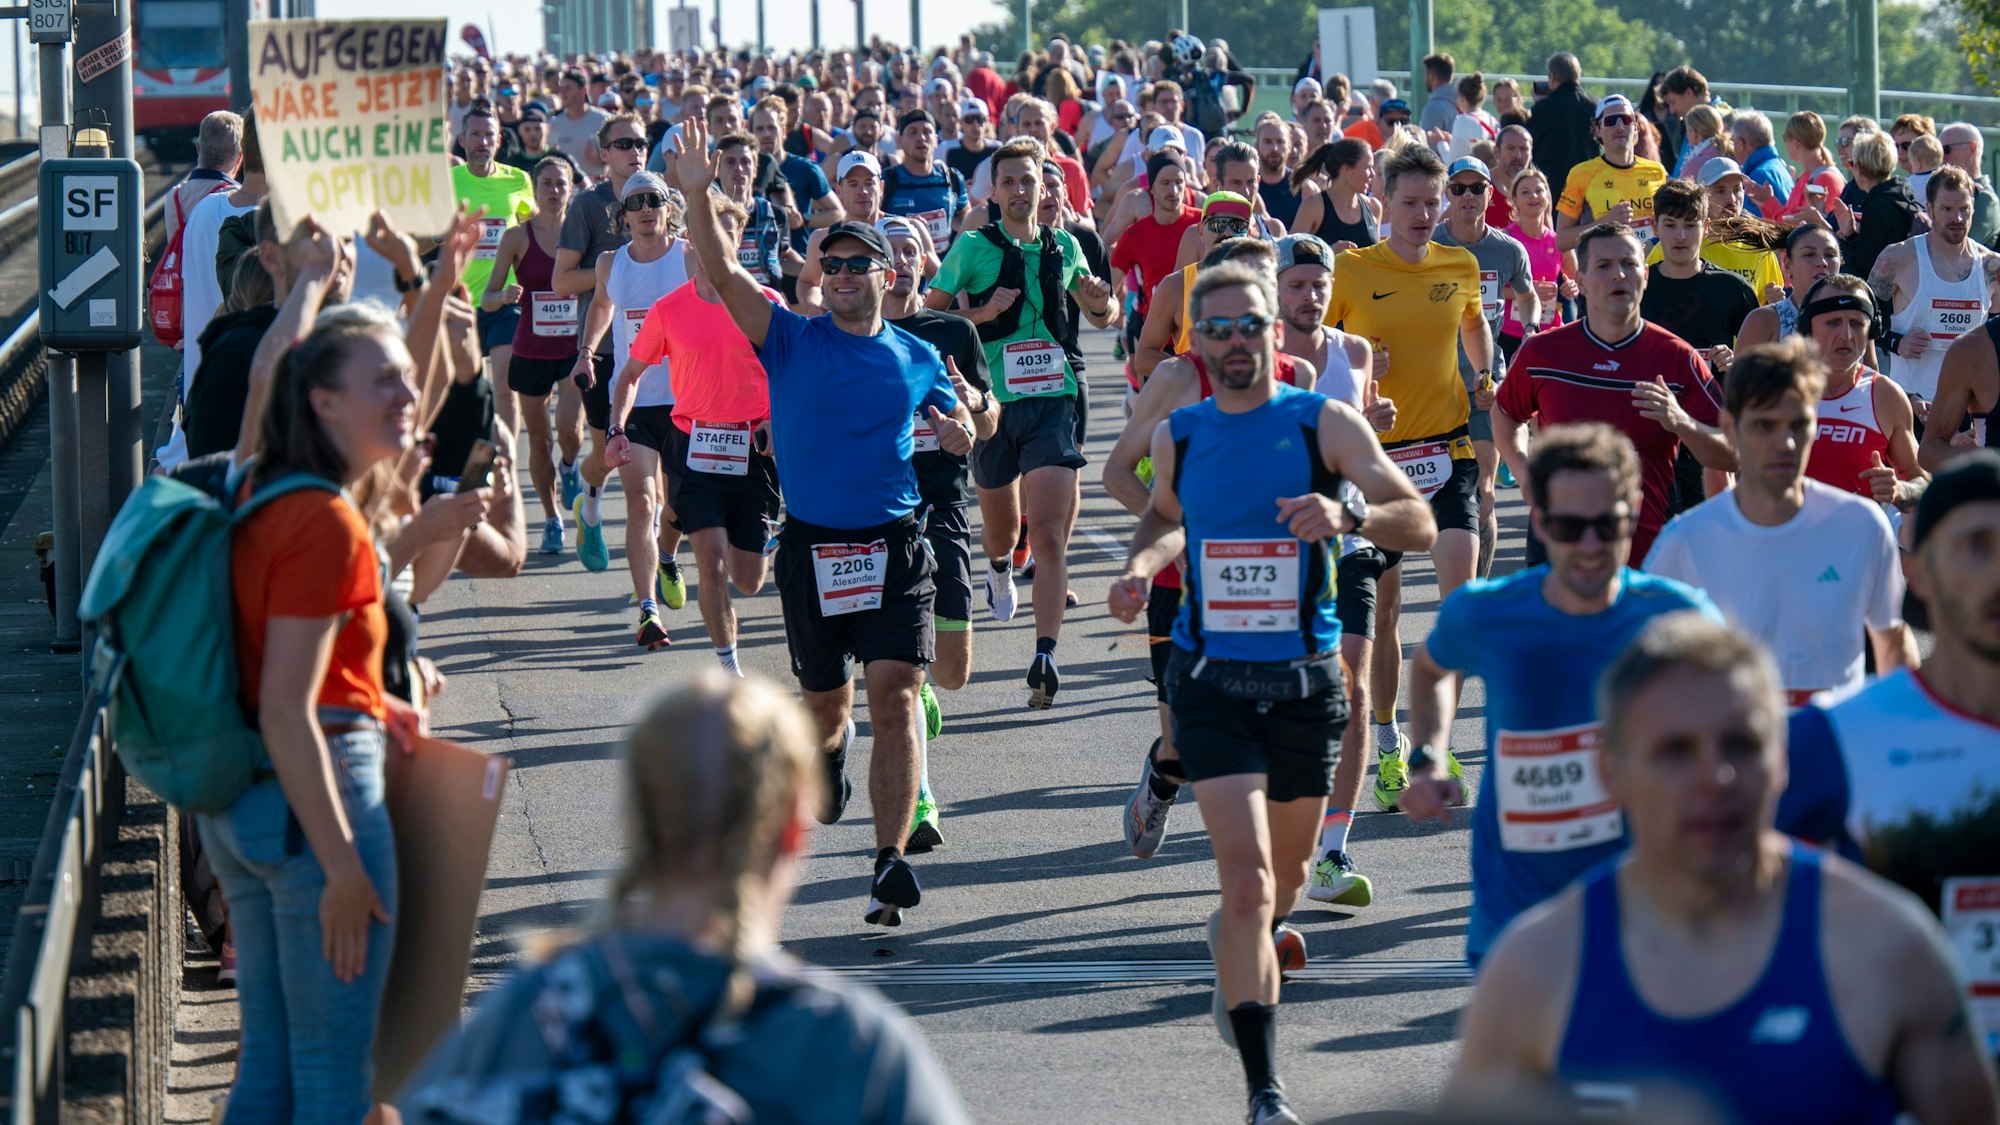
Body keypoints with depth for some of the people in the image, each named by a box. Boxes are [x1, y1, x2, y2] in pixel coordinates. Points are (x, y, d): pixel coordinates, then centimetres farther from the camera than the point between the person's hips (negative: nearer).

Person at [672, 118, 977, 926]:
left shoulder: (917, 359, 7)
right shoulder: (791, 340, 1)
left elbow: (960, 432, 17)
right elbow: (722, 273, -11)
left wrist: (958, 430, -8)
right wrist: (697, 195, -24)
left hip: (895, 545, 0)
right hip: (811, 548, 0)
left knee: (895, 700, -14)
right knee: (826, 704, 13)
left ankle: (890, 862, -19)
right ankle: (828, 753, 51)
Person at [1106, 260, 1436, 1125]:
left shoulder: (1325, 424, -4)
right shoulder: (1177, 437, 4)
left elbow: (1420, 524, -11)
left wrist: (1350, 513, -31)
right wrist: (1143, 564, 3)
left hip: (1306, 679, 1)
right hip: (1212, 678, 0)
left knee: (1285, 873, 18)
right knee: (1245, 872, -15)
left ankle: (1243, 944, 56)